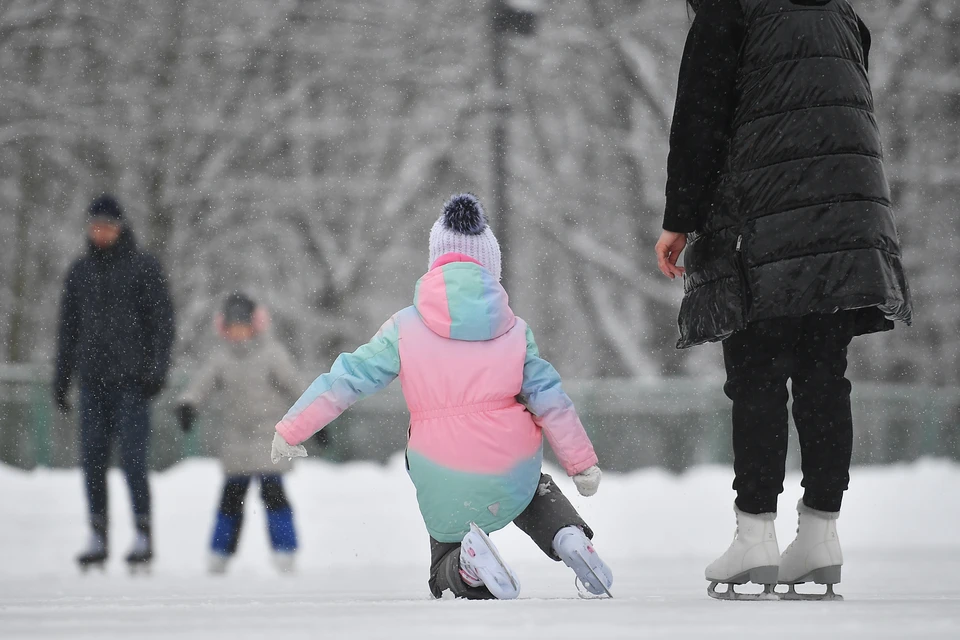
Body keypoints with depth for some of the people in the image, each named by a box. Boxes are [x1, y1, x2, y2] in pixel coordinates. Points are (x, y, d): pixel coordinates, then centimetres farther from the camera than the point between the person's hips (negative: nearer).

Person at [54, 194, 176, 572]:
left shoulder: (144, 268, 0)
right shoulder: (80, 273, 12)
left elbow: (162, 321, -3)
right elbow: (69, 328, 16)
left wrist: (156, 371, -12)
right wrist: (61, 378, 12)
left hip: (131, 380, -4)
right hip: (93, 381, 4)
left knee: (132, 457, -10)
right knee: (92, 458, 1)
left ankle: (144, 536, -4)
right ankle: (98, 538, 7)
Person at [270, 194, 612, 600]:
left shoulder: (406, 329, -2)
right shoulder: (514, 330, 3)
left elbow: (347, 379, -1)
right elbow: (549, 400, 5)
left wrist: (291, 429, 9)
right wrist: (582, 462, 14)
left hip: (446, 486, -1)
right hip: (513, 472, 1)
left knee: (445, 580, 19)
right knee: (535, 490, 37)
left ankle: (468, 568, -19)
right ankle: (569, 536, 1)